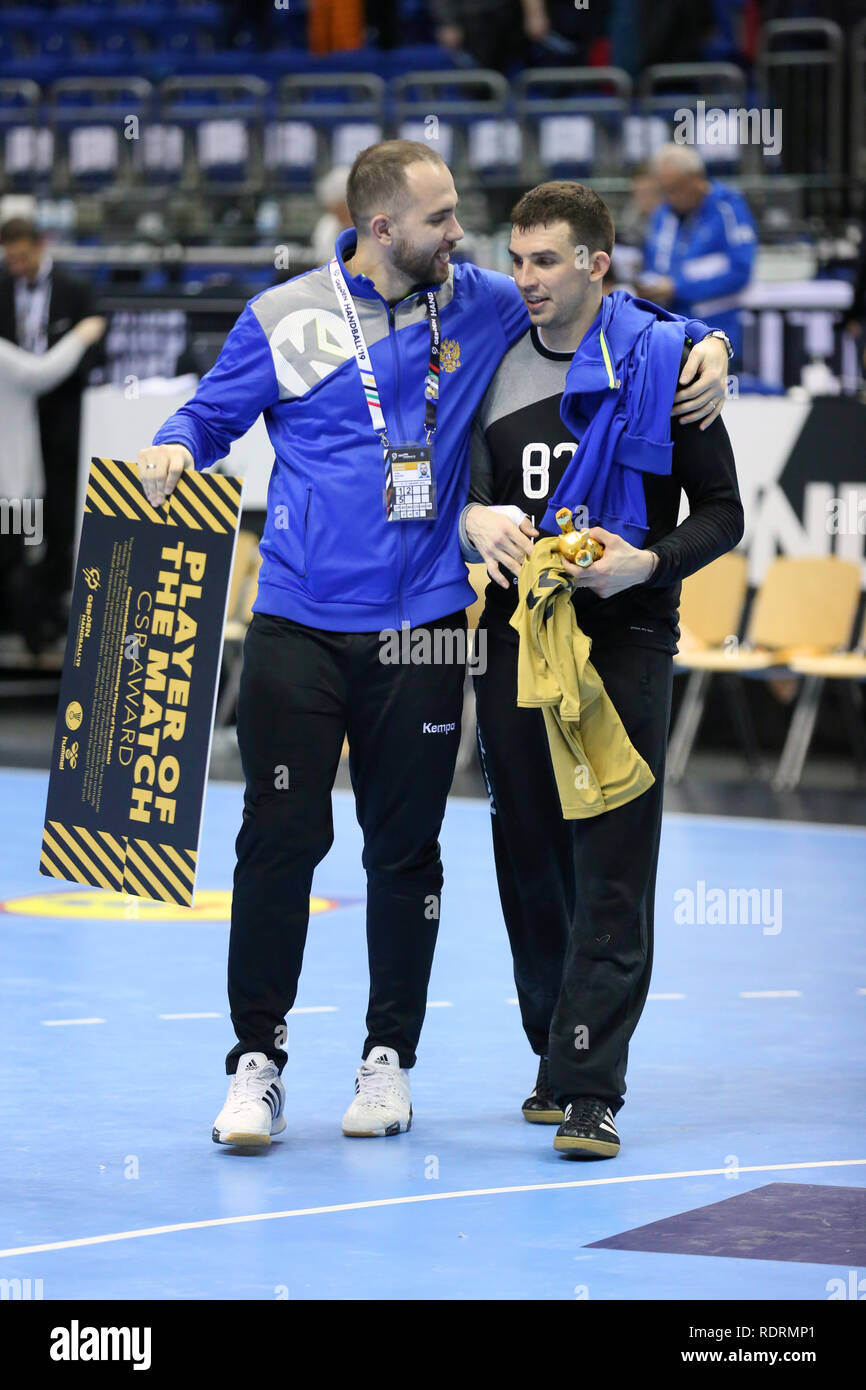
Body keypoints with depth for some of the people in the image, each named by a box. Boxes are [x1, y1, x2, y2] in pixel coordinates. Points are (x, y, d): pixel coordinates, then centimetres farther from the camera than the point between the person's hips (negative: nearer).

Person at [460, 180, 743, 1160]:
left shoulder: (661, 361, -2)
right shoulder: (494, 365, 10)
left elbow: (723, 513, 1)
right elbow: (459, 495, 13)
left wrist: (649, 562, -17)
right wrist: (475, 520, -10)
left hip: (624, 639, -4)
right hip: (516, 635, 4)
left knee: (611, 871, -8)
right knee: (527, 858, 8)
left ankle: (591, 1088, -9)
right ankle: (555, 1055, 23)